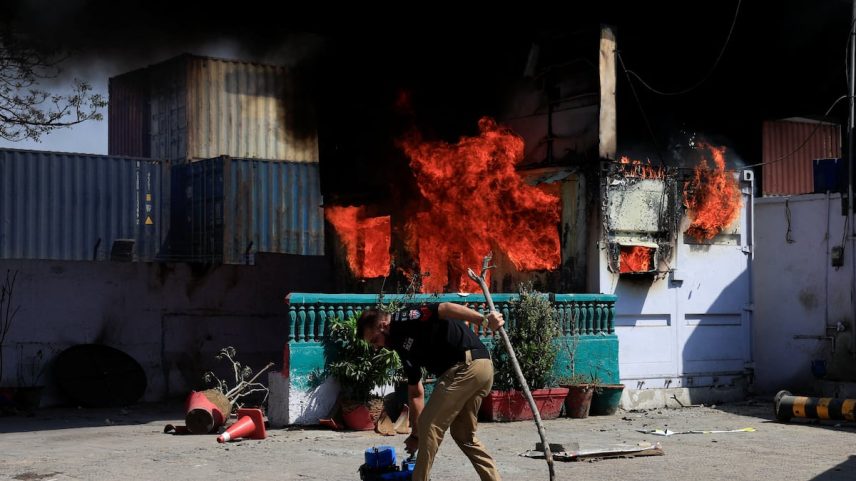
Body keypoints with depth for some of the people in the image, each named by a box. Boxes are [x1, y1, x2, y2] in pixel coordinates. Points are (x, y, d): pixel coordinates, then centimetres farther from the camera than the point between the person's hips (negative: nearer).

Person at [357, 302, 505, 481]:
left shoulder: (404, 320, -3)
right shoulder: (403, 344, 23)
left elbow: (444, 308, -18)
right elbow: (416, 393, 28)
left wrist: (483, 319, -28)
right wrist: (416, 434, 30)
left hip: (466, 367, -10)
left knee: (430, 427, 0)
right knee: (464, 434, 22)